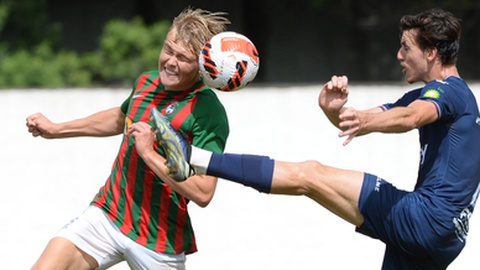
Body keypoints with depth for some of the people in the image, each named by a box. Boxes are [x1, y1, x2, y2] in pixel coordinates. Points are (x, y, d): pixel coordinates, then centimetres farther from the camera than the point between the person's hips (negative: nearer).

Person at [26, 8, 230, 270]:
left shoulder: (208, 112, -17)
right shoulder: (146, 81, 5)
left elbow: (203, 193, -24)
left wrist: (149, 154, -24)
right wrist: (56, 129, 31)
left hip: (158, 241, -5)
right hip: (106, 215, 5)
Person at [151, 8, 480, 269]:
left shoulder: (449, 90, -5)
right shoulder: (428, 95, 25)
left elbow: (411, 117, -30)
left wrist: (366, 121, -50)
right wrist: (336, 110, -1)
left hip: (426, 214, -10)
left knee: (309, 174, -12)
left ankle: (193, 159, -18)